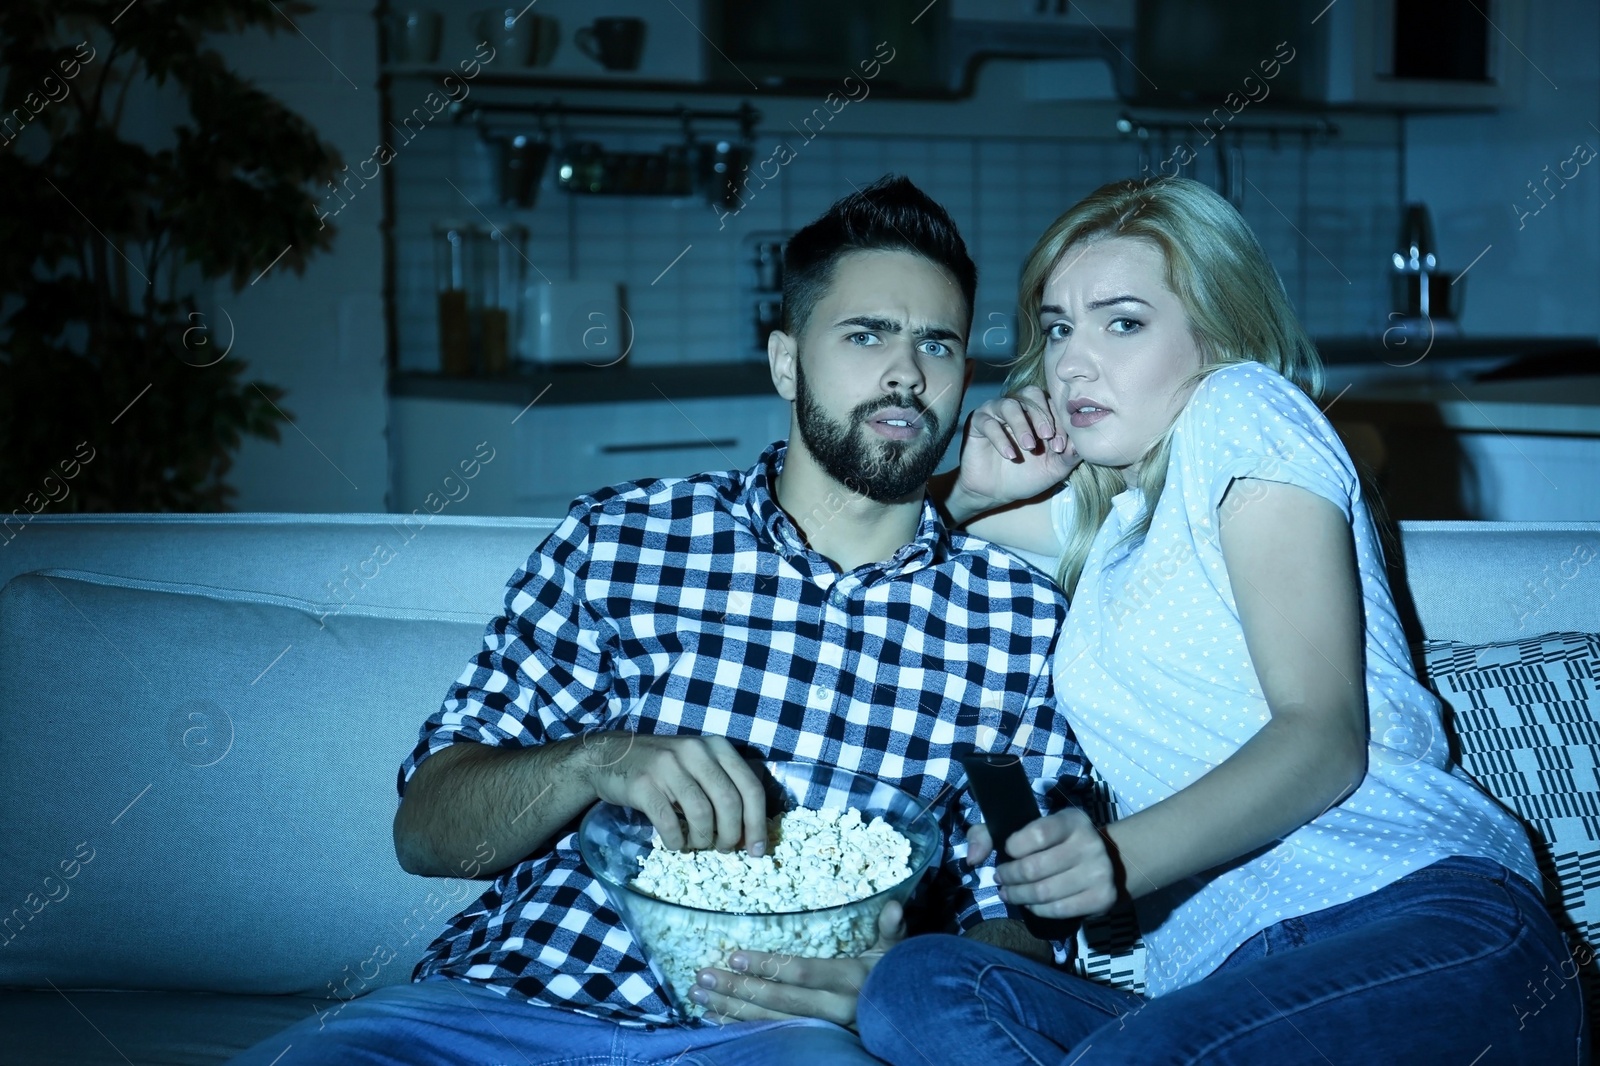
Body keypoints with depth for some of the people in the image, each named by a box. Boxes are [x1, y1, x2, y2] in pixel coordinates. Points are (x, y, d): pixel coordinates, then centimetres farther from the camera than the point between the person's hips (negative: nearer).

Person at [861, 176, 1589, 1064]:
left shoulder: (1242, 406, 5)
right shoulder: (1102, 508, 27)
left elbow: (1324, 731, -7)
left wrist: (1120, 854, -24)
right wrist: (977, 490, 17)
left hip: (1420, 907, -7)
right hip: (1235, 980, 8)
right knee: (913, 987, -23)